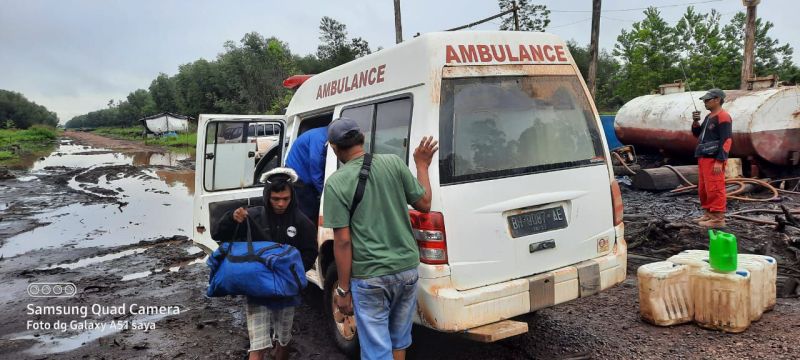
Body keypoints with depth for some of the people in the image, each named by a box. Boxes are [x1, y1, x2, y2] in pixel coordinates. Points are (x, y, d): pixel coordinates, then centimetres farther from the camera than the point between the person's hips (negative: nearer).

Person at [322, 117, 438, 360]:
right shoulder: (393, 163, -2)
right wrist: (422, 166, 20)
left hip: (369, 277, -4)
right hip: (406, 268, 4)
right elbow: (424, 204, 7)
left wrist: (343, 289, -3)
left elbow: (343, 240, -12)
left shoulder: (336, 182, -10)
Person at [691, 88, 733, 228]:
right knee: (703, 189, 15)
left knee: (714, 189, -9)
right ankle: (708, 214, 24)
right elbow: (697, 134, 26)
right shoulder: (709, 117, 18)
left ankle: (718, 219, -5)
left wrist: (719, 161, -23)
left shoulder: (723, 116, -11)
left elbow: (726, 140, -18)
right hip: (703, 158, 10)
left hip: (714, 160, -10)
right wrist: (695, 122, 6)